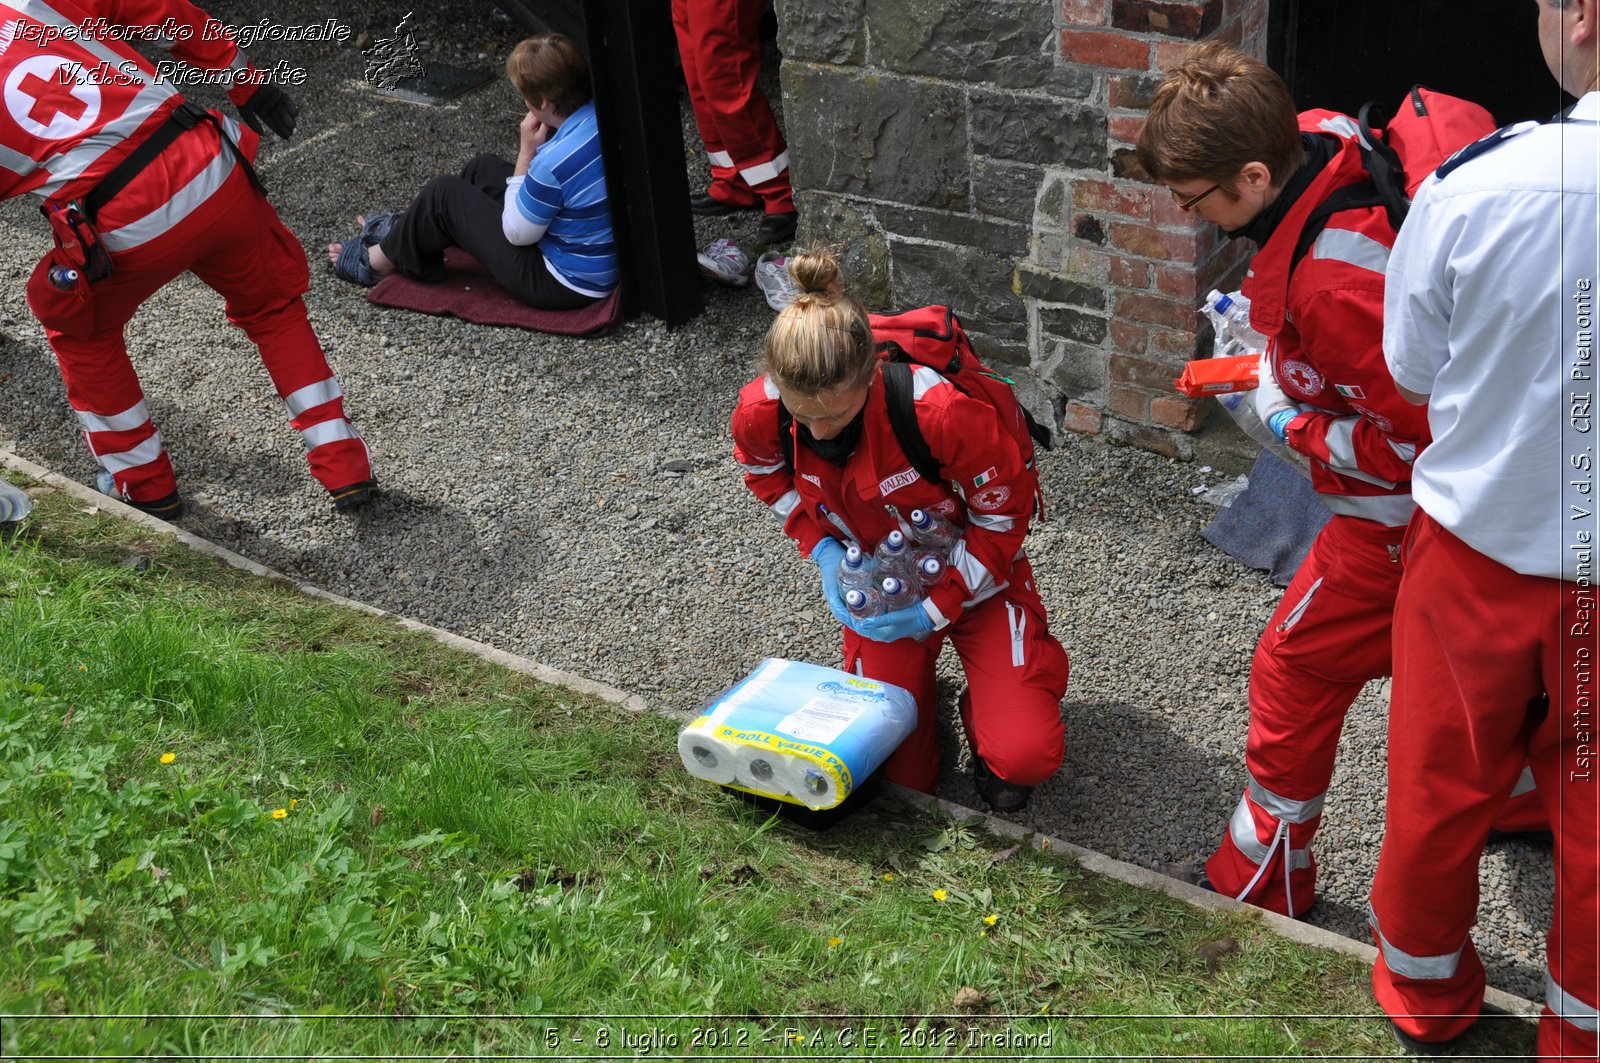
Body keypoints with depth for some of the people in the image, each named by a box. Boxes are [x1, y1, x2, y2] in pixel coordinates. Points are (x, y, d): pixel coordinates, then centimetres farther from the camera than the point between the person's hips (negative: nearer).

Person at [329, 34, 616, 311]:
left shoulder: (555, 163, -33)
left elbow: (517, 234, -16)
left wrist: (527, 152, -15)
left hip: (564, 285, -8)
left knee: (443, 193, 5)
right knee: (483, 169, 21)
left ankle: (379, 261, 31)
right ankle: (403, 231, 40)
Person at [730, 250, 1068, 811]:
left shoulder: (941, 411, -36)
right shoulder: (759, 411, -23)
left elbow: (1004, 513, -18)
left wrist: (936, 608, -22)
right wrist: (824, 550, -12)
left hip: (974, 576, -3)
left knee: (1024, 756, -19)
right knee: (900, 776, 1)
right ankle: (916, 692, 33)